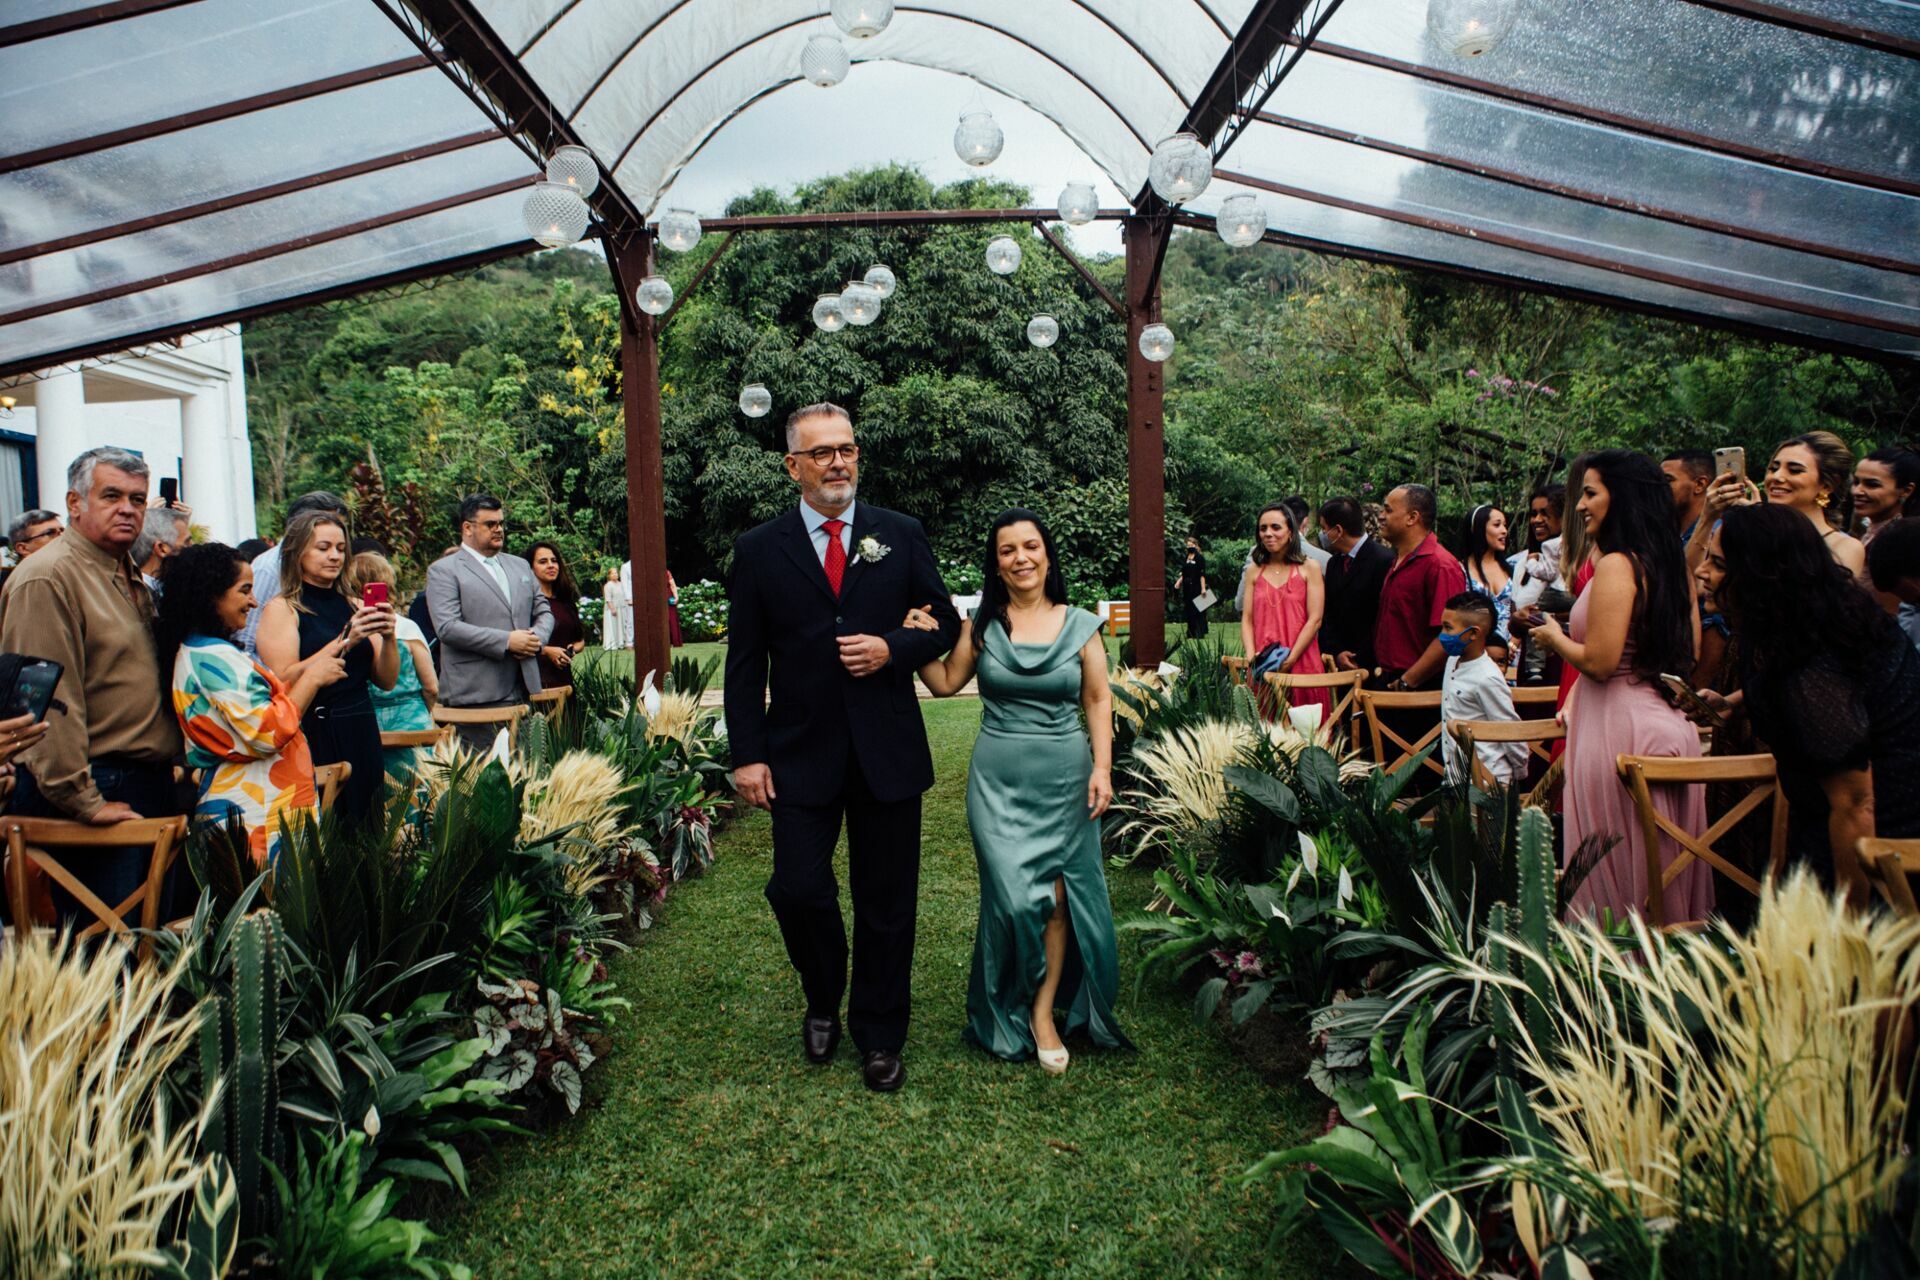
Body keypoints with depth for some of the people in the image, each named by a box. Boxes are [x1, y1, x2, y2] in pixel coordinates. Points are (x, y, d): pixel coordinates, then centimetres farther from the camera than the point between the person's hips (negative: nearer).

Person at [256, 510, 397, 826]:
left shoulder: (354, 607, 12)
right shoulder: (281, 609, -1)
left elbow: (386, 681, 8)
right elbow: (283, 681, -14)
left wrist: (388, 637, -9)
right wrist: (344, 641, -17)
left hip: (361, 736, 5)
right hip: (313, 739, -4)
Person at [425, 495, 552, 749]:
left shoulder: (520, 566, 20)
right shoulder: (443, 571, -1)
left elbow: (544, 611, 20)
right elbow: (448, 627, -12)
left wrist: (537, 637, -3)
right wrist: (506, 641, -17)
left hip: (524, 690, 6)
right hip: (477, 695, -6)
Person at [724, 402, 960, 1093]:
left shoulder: (902, 536, 4)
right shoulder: (759, 549, 3)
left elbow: (945, 624, 8)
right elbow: (744, 662, 2)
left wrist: (893, 648, -12)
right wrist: (747, 754, -3)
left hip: (889, 751, 1)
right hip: (800, 753, 0)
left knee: (886, 901, 8)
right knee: (798, 889, -3)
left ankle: (879, 1038, 27)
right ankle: (823, 1003, 28)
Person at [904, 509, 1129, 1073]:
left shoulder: (1081, 626, 1)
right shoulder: (981, 624, 1)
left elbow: (1098, 700, 4)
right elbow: (945, 684, 6)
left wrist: (1102, 768, -3)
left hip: (1065, 776, 1)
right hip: (998, 778, -1)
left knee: (1058, 892, 2)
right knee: (1017, 895, -5)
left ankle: (1045, 1009, 20)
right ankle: (1010, 1013, 18)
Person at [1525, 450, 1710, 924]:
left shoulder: (1616, 565, -16)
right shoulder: (1671, 563, 11)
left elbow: (1599, 661, -20)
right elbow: (1690, 651, 18)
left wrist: (1555, 638, -2)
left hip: (1620, 728, -9)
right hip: (1668, 722, 9)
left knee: (1616, 872, 0)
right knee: (1662, 868, 16)